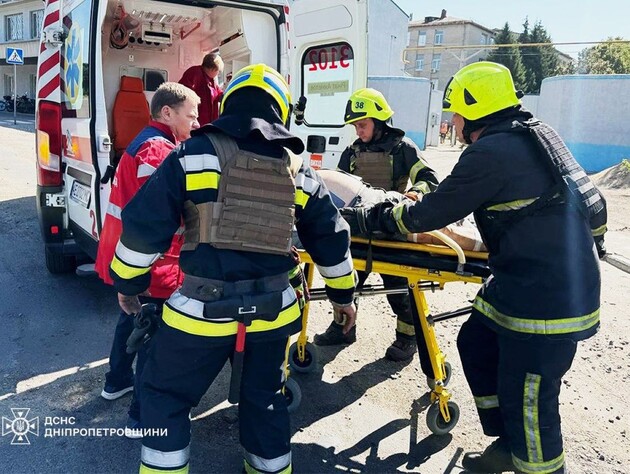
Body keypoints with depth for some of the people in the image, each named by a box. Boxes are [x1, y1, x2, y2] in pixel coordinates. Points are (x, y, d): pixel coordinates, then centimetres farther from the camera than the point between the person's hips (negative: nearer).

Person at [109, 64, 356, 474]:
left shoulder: (194, 154, -4)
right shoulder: (299, 171, 7)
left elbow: (144, 226, -5)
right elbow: (331, 240, 13)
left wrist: (128, 282, 11)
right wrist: (343, 293, 27)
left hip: (203, 309, -3)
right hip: (272, 310, 4)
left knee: (165, 394, 19)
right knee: (264, 399, 25)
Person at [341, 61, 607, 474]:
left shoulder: (489, 153, -18)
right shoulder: (539, 134, 9)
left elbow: (429, 215, -12)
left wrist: (371, 217, 5)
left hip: (546, 300, -10)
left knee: (526, 399, 1)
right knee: (476, 342, 19)